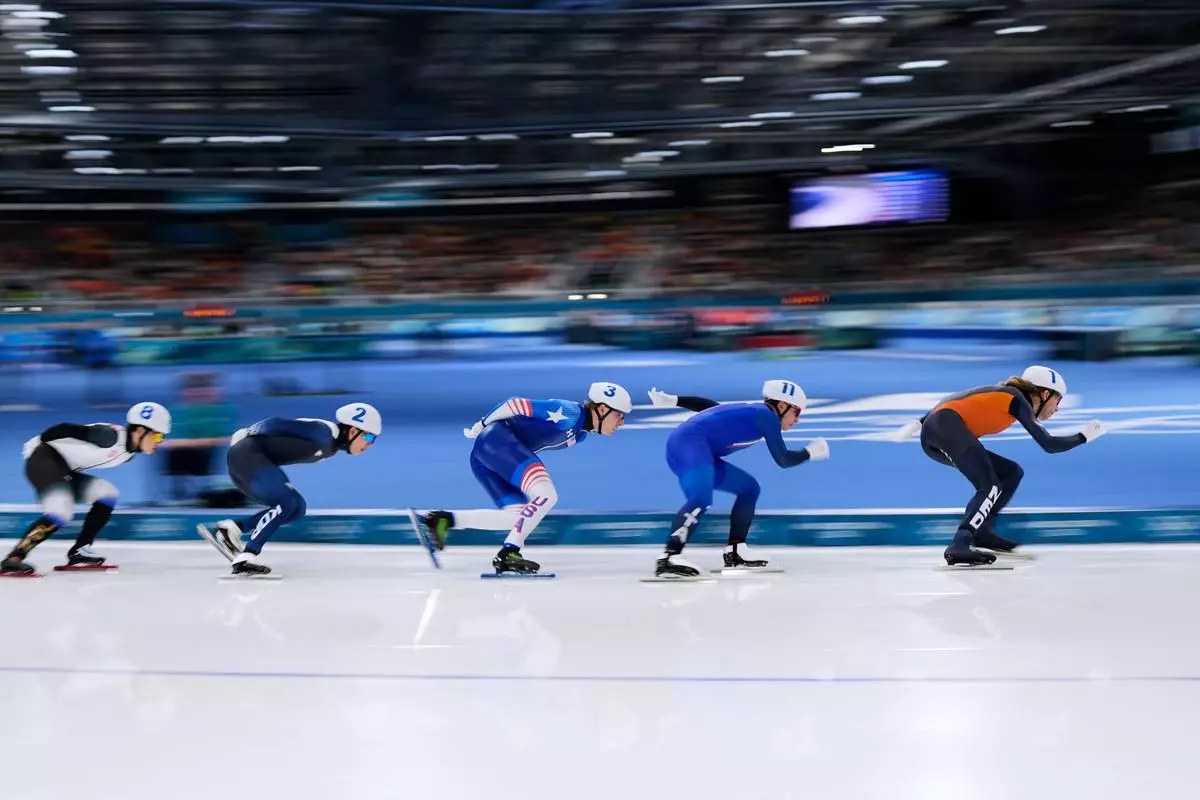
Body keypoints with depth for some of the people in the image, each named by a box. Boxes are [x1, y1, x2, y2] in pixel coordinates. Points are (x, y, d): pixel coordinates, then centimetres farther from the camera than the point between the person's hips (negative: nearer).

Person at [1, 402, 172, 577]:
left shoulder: (129, 452, 6)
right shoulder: (110, 436, -23)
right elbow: (66, 429, -22)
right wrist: (38, 443, -11)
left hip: (63, 469, 10)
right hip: (43, 459, -10)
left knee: (107, 493, 3)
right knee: (61, 511, -25)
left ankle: (78, 552, 4)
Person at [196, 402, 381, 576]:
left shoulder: (334, 444, 9)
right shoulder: (323, 434, -22)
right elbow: (278, 424, -21)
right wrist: (251, 433, -8)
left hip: (256, 461, 10)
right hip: (246, 454, -10)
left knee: (296, 508, 5)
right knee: (286, 503, -22)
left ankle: (230, 528, 4)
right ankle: (245, 559, -24)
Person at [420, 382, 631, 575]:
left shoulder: (580, 433, 17)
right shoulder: (570, 412, -13)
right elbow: (517, 404, -14)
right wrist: (480, 426, -5)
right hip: (498, 440, -10)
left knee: (517, 517, 3)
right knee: (546, 495, -19)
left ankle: (445, 519, 0)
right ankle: (509, 552, -21)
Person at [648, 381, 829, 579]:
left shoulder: (754, 412, 22)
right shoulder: (767, 415, -3)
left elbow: (708, 405, 22)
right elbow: (783, 460, -3)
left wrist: (671, 400, 22)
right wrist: (810, 452, 13)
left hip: (697, 450, 10)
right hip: (689, 443, -10)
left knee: (748, 488, 16)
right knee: (701, 499, -31)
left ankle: (735, 551, 17)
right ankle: (670, 558, -44)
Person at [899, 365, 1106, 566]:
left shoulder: (1006, 395, 24)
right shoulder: (1018, 399, 1)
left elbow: (953, 403, 22)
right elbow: (1048, 445, 0)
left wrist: (920, 423, 21)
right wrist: (1083, 436, 14)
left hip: (931, 437, 9)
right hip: (946, 426, -9)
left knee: (1012, 473, 14)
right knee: (991, 488, -18)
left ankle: (982, 530, 7)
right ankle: (959, 546, -33)